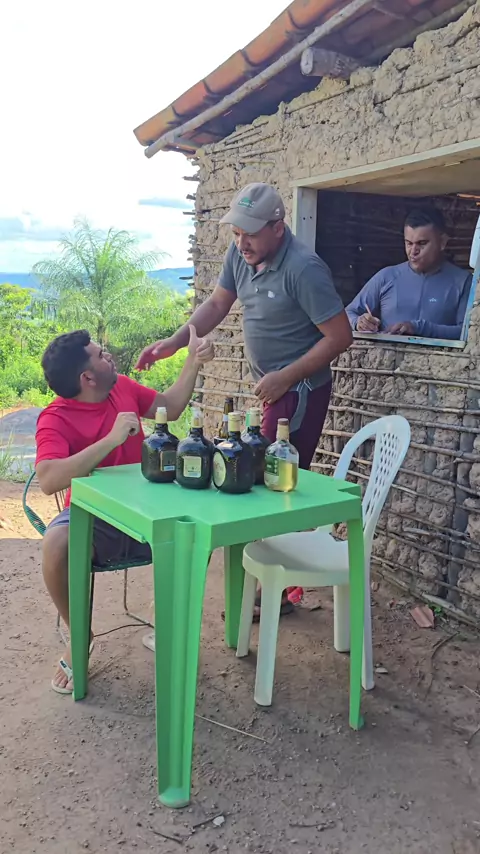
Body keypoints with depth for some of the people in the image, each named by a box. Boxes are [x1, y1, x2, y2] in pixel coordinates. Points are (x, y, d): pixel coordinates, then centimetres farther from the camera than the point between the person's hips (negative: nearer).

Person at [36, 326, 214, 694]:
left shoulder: (124, 387, 2)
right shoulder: (55, 419, -16)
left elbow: (170, 408, 19)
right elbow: (49, 480, -33)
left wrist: (193, 362, 10)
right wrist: (112, 439, -36)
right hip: (91, 517, -4)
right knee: (56, 544, -35)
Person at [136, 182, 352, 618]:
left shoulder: (303, 269, -23)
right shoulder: (241, 253, 1)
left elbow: (340, 336, -20)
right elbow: (217, 305, 10)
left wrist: (284, 378, -21)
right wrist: (173, 343, -2)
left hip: (300, 390, -8)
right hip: (272, 386, 8)